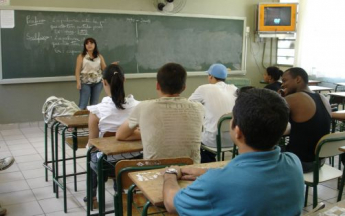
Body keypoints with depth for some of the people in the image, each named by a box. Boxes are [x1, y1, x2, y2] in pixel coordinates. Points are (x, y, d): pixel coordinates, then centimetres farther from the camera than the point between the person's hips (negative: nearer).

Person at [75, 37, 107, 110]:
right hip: (85, 83, -3)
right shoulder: (81, 56, -2)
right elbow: (77, 70, -5)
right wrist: (78, 82, -14)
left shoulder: (99, 56, 7)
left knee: (95, 103, 10)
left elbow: (105, 68, 8)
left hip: (98, 83, 3)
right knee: (83, 103, -4)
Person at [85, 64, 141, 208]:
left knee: (92, 154, 33)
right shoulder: (137, 106, -13)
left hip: (108, 164, -2)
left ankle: (92, 197, 47)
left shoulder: (97, 110, -20)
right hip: (135, 161, 3)